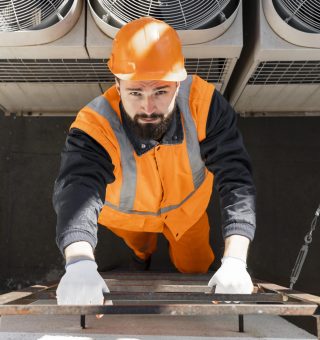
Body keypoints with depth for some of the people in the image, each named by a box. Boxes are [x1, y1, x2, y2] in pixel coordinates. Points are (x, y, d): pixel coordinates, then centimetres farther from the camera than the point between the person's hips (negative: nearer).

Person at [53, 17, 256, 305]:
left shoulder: (204, 102, -38)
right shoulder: (94, 126, -42)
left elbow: (236, 178, -39)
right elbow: (76, 189, -56)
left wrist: (235, 260, -50)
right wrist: (80, 262, -77)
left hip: (187, 204, 1)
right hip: (127, 211, 0)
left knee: (195, 266, 23)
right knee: (139, 246, 32)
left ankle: (183, 246, 58)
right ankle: (144, 252, 70)